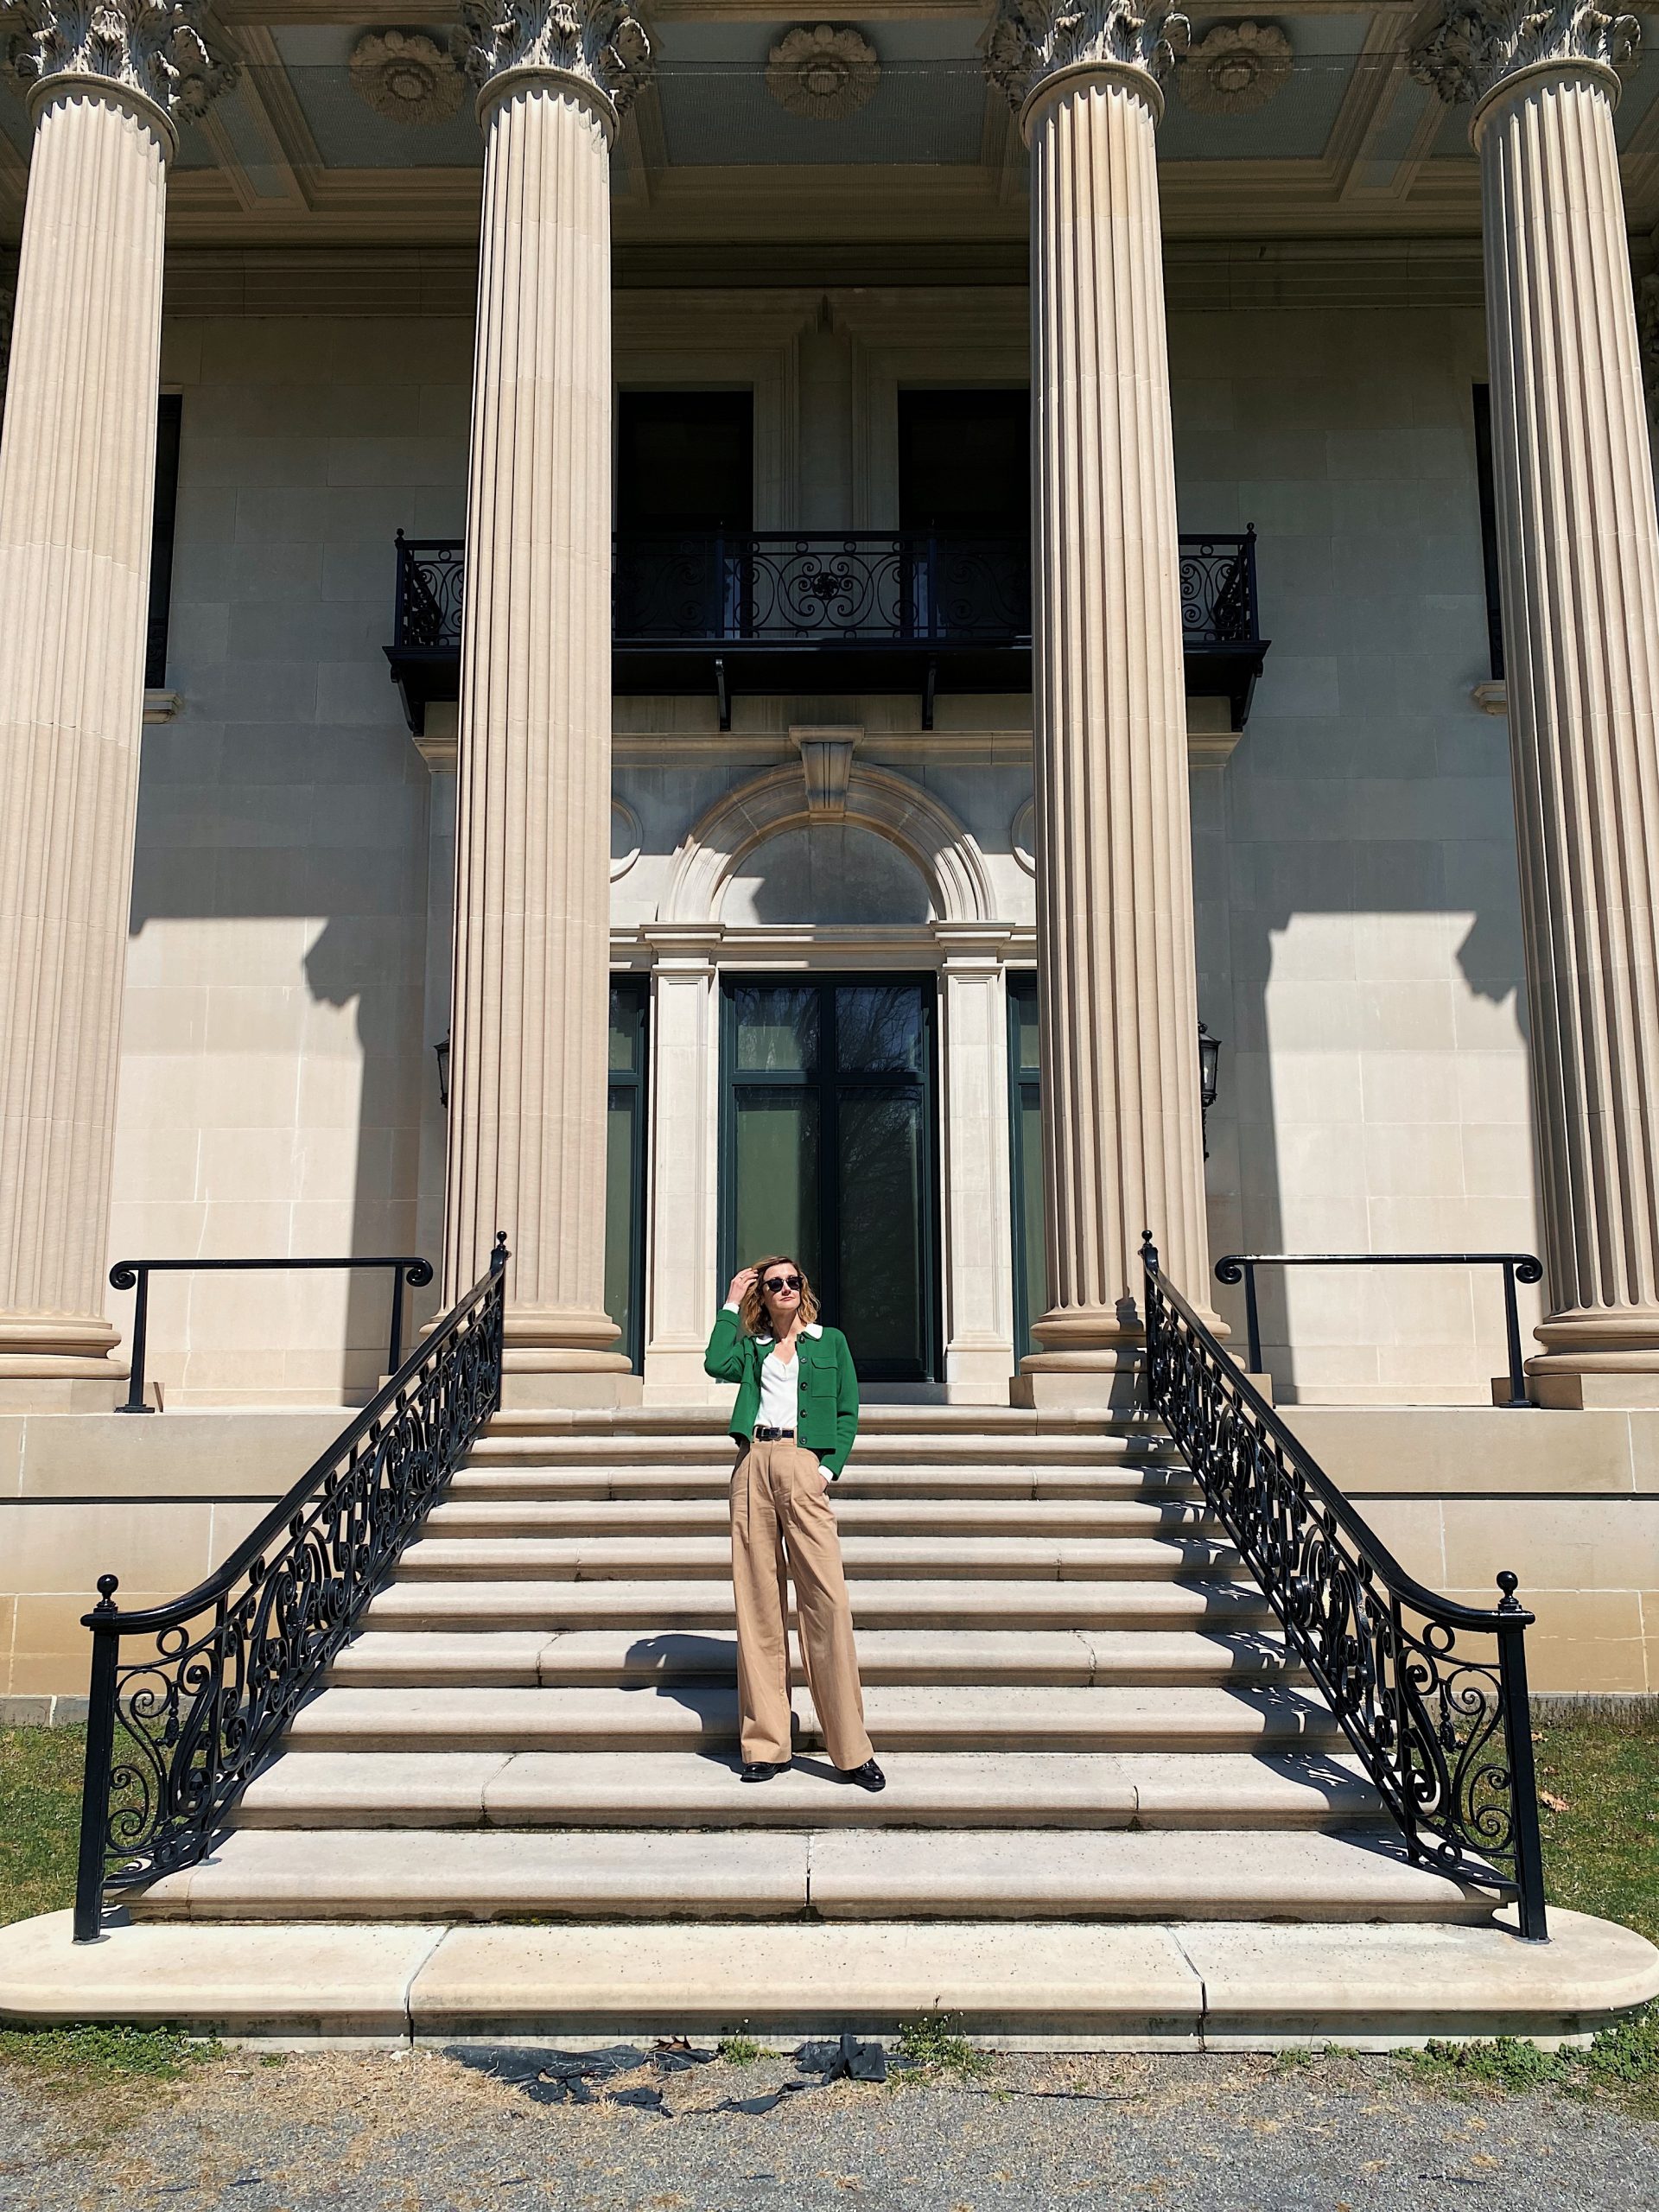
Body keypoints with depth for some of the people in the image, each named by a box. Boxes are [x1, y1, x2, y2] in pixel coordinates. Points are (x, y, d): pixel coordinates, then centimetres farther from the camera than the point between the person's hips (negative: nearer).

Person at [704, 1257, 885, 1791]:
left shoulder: (831, 1342, 15)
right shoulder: (752, 1346, 19)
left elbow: (848, 1412, 10)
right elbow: (717, 1366, -3)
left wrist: (830, 1467, -4)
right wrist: (731, 1305, 6)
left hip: (803, 1466, -2)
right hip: (753, 1466, 2)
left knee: (827, 1602, -10)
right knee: (757, 1602, 1)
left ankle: (852, 1750, -5)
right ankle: (765, 1745, 7)